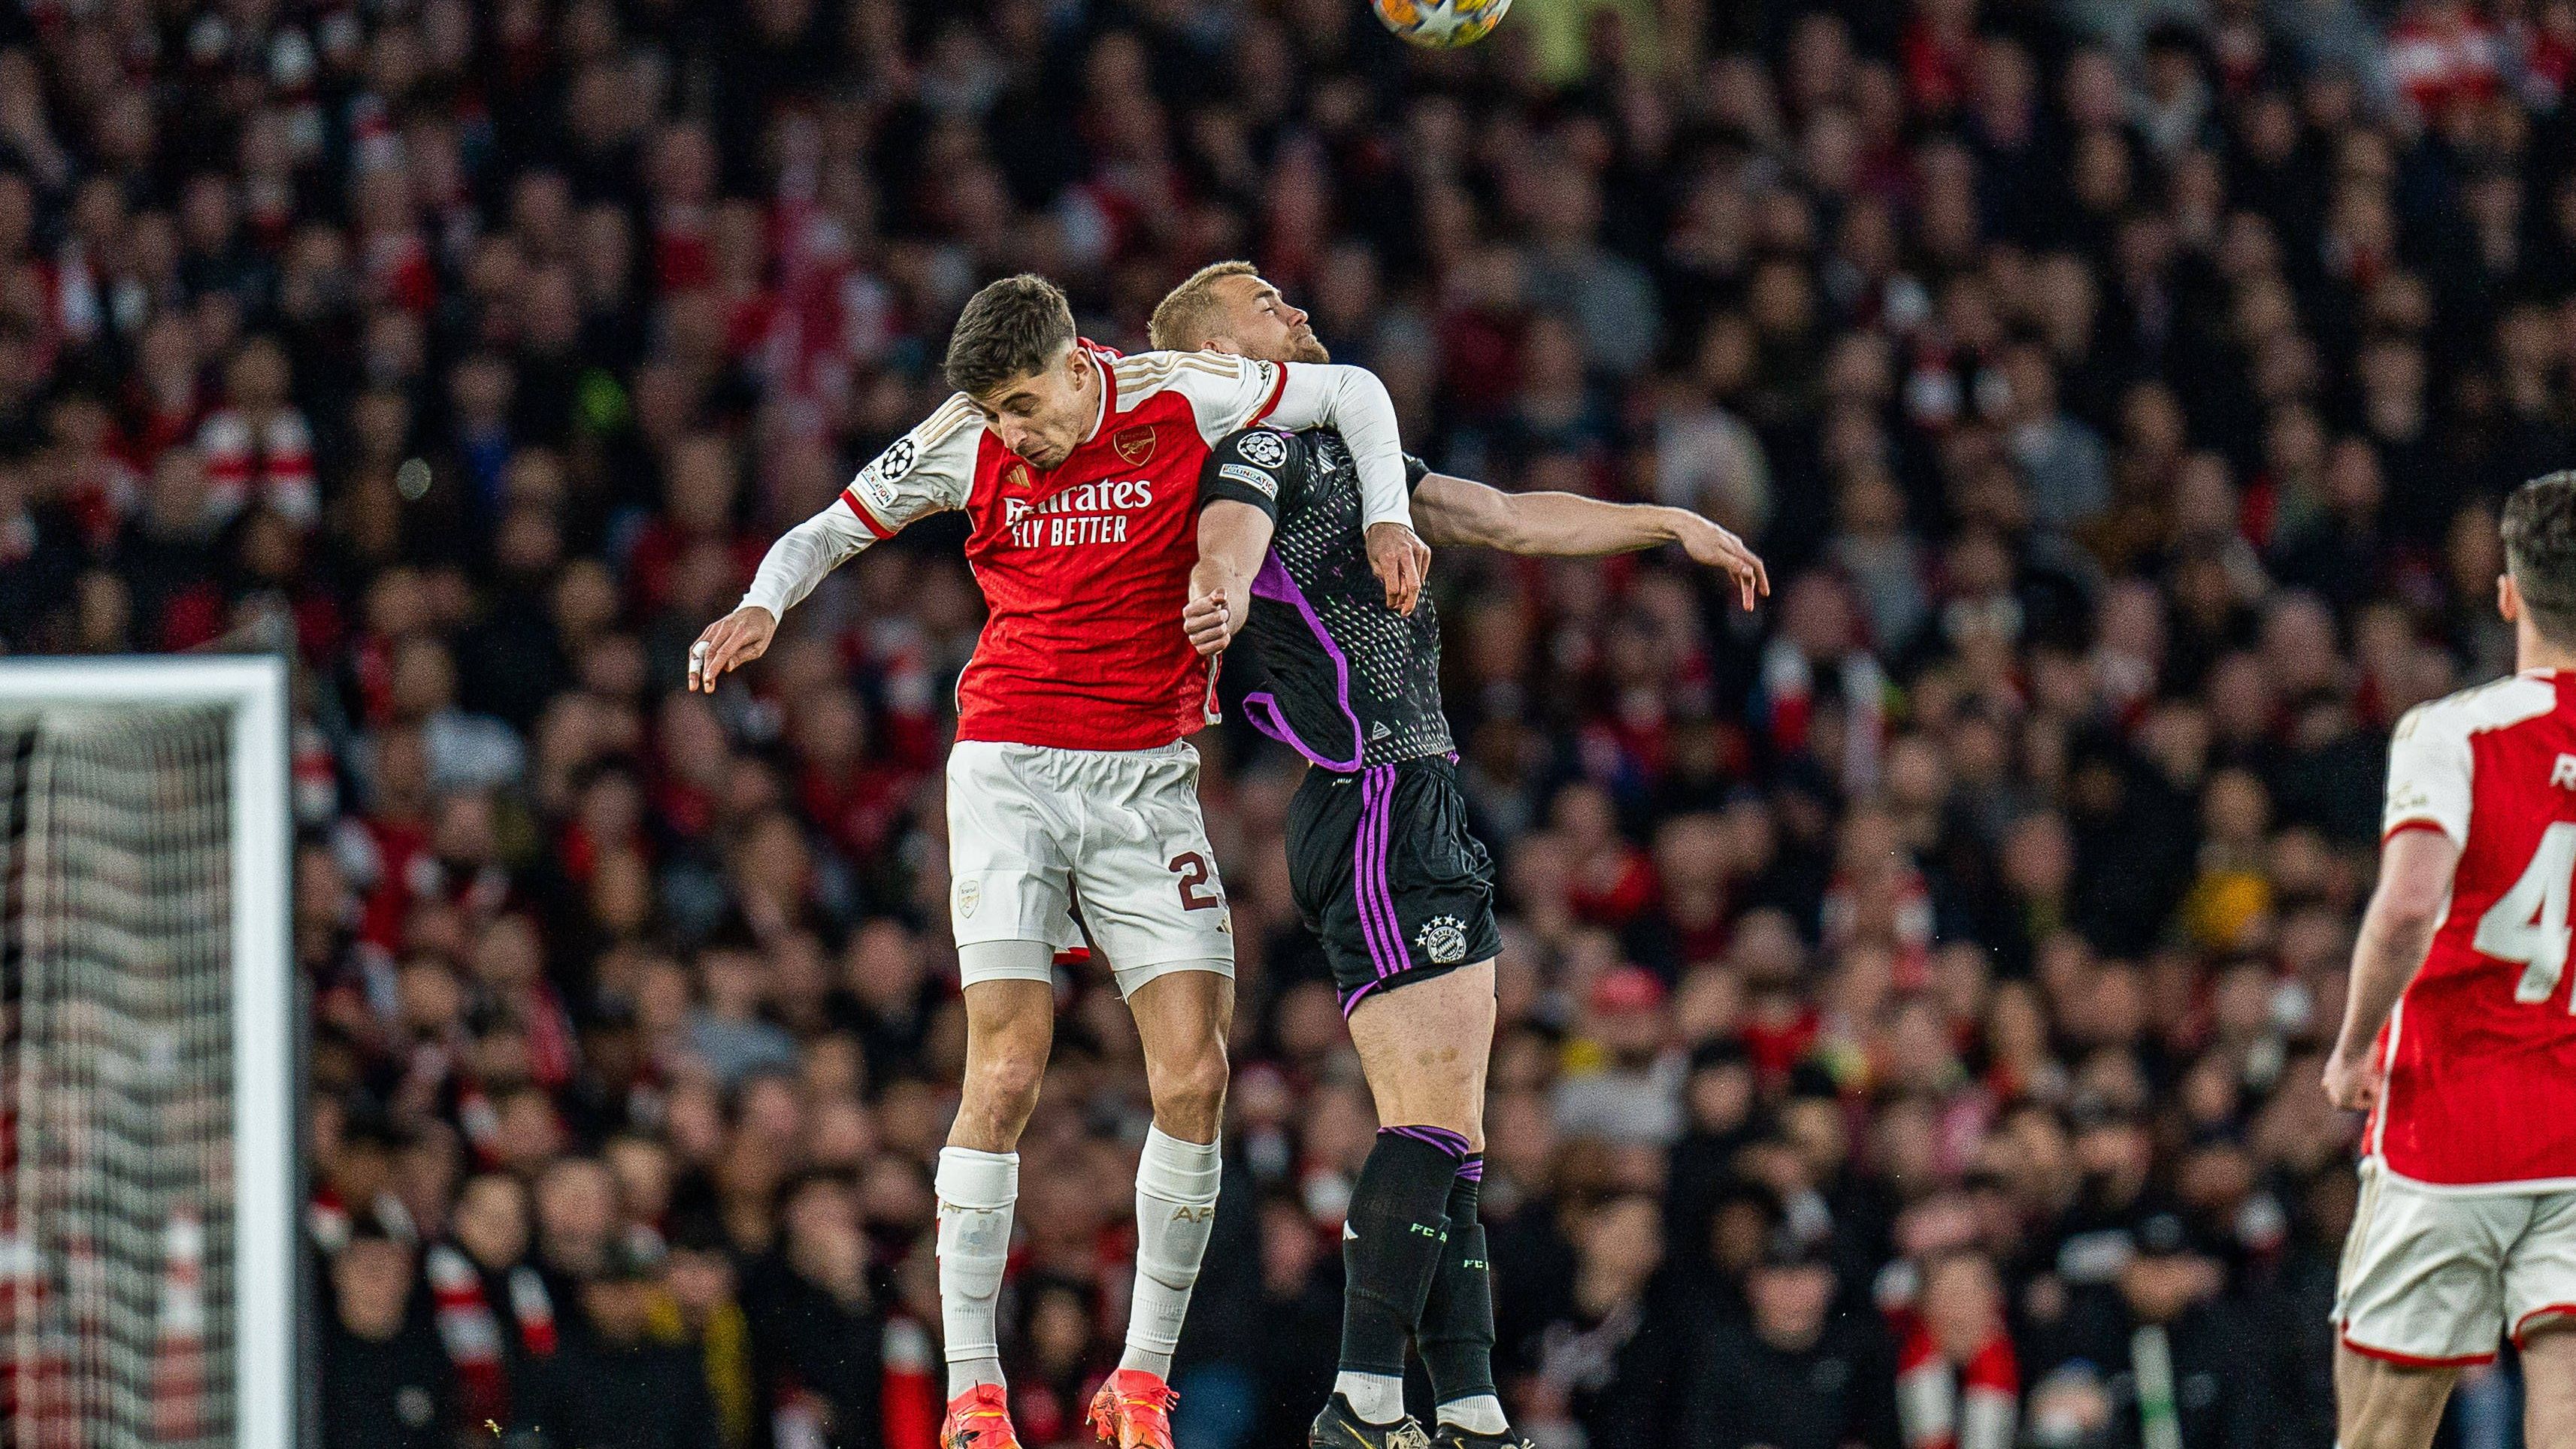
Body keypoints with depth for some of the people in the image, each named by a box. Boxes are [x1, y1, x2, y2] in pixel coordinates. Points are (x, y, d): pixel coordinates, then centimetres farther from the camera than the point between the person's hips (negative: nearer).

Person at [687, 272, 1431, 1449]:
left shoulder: (1180, 400, -5)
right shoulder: (963, 442, -2)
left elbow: (1353, 393, 9)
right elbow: (831, 530, 10)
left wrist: (1386, 516, -6)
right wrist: (765, 602, -10)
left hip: (1148, 777, 1)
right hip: (1010, 765, -1)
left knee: (1194, 1076, -9)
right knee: (1006, 1075, -12)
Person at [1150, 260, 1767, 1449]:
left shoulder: (1341, 449, 24)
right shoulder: (1262, 452, -6)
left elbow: (1508, 518, 31)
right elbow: (1228, 533, -29)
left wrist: (1673, 525, 33)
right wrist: (1225, 591, -52)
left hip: (1422, 811, 10)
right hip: (1376, 805, -10)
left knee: (1439, 1135, 5)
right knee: (1439, 1120, -16)